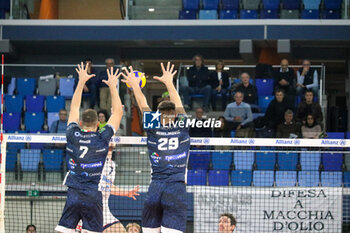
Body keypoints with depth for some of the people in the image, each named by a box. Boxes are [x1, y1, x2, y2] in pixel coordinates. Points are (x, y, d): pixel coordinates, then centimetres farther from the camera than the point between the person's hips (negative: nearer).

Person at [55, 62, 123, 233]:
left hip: (73, 194, 2)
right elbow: (118, 112, 5)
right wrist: (112, 87, 13)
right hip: (93, 196, -2)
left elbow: (74, 108, 16)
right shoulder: (102, 139, -6)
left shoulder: (73, 136, 1)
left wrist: (81, 82, 23)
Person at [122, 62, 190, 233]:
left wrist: (135, 85, 35)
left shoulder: (152, 129, 4)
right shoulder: (182, 128, 5)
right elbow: (177, 104, 21)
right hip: (176, 189, -1)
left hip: (155, 189, 1)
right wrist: (169, 82, 36)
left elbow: (142, 104, 20)